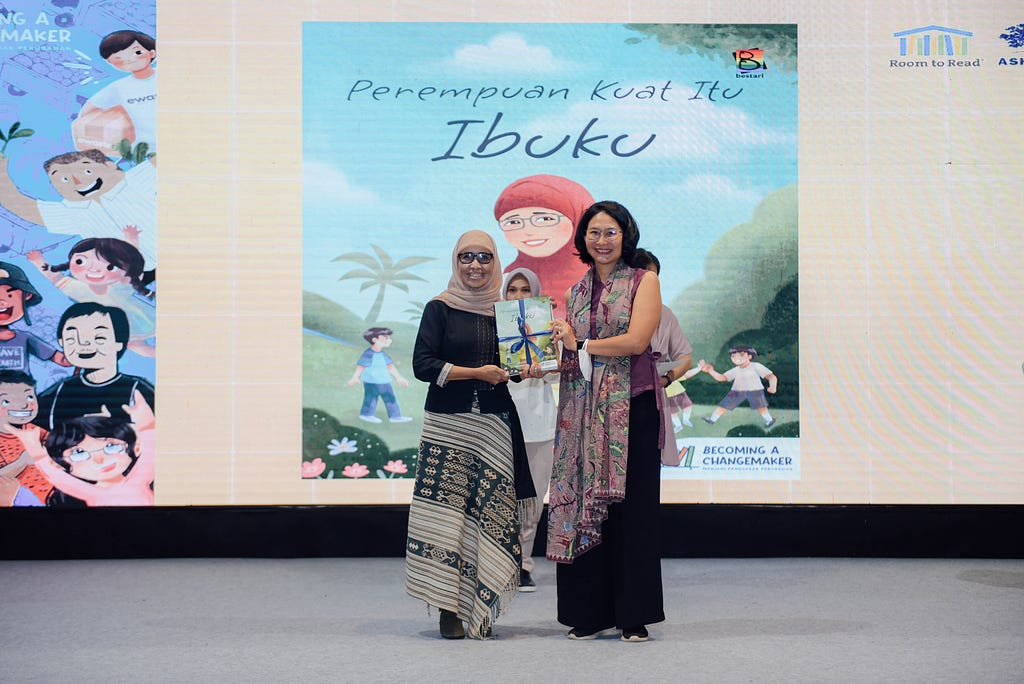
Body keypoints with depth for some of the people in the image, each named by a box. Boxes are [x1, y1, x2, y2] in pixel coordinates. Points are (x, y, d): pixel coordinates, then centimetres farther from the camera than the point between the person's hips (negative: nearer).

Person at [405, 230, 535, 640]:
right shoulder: (440, 309, 2)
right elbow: (423, 365, -6)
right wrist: (477, 373, -11)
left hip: (495, 424, 3)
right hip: (448, 423, -3)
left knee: (491, 514, -2)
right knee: (446, 512, -7)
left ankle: (478, 610, 5)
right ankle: (449, 609, -2)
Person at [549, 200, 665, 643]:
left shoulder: (644, 282, 3)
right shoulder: (576, 293, 17)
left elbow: (636, 340, -11)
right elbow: (565, 354, 16)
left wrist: (580, 345, -6)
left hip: (631, 407, -4)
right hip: (584, 412, 5)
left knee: (630, 508, -3)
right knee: (583, 506, 2)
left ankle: (634, 616, 3)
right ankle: (591, 612, 9)